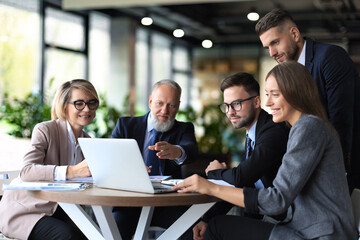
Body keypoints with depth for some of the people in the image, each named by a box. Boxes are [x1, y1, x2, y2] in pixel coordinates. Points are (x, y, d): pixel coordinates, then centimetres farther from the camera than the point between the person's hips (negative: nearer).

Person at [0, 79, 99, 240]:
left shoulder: (87, 141, 10)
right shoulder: (45, 130, -12)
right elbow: (26, 171, -29)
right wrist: (72, 171, -43)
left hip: (58, 210, 6)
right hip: (23, 209, -5)